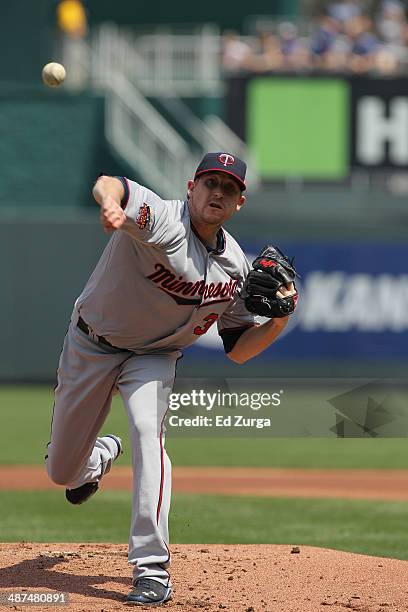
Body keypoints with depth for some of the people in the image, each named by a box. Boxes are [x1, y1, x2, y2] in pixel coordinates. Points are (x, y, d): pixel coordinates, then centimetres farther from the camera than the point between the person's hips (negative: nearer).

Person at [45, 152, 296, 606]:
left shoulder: (235, 267, -8)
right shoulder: (163, 221, -27)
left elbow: (237, 349, 1)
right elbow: (108, 186, -50)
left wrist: (278, 321, -19)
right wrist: (112, 204, -75)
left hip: (153, 357, 2)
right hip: (91, 345, -2)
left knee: (148, 429, -29)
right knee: (62, 472, 9)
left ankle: (152, 568, -27)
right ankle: (101, 456, 50)